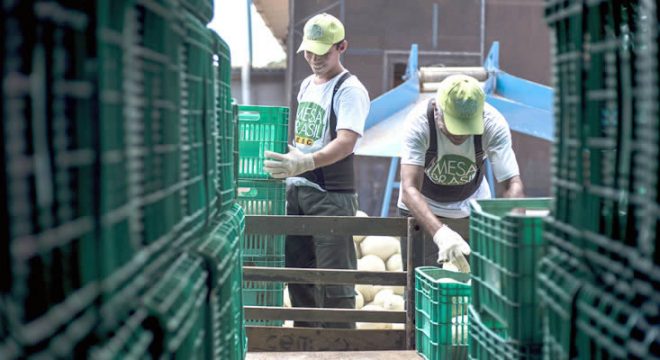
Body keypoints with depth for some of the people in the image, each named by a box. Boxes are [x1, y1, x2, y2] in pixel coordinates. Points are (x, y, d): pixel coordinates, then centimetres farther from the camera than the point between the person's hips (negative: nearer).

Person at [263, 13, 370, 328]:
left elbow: (346, 141, -26)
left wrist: (306, 163, -40)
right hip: (296, 190, 8)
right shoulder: (307, 85, 15)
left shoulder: (350, 90, -11)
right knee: (298, 272, 12)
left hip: (331, 195, -8)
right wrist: (288, 167, 18)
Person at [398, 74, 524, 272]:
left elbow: (513, 184, -29)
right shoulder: (419, 121, -32)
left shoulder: (494, 124, -27)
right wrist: (441, 233, -55)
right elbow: (409, 190, -39)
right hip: (422, 208, -1)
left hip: (473, 208, 1)